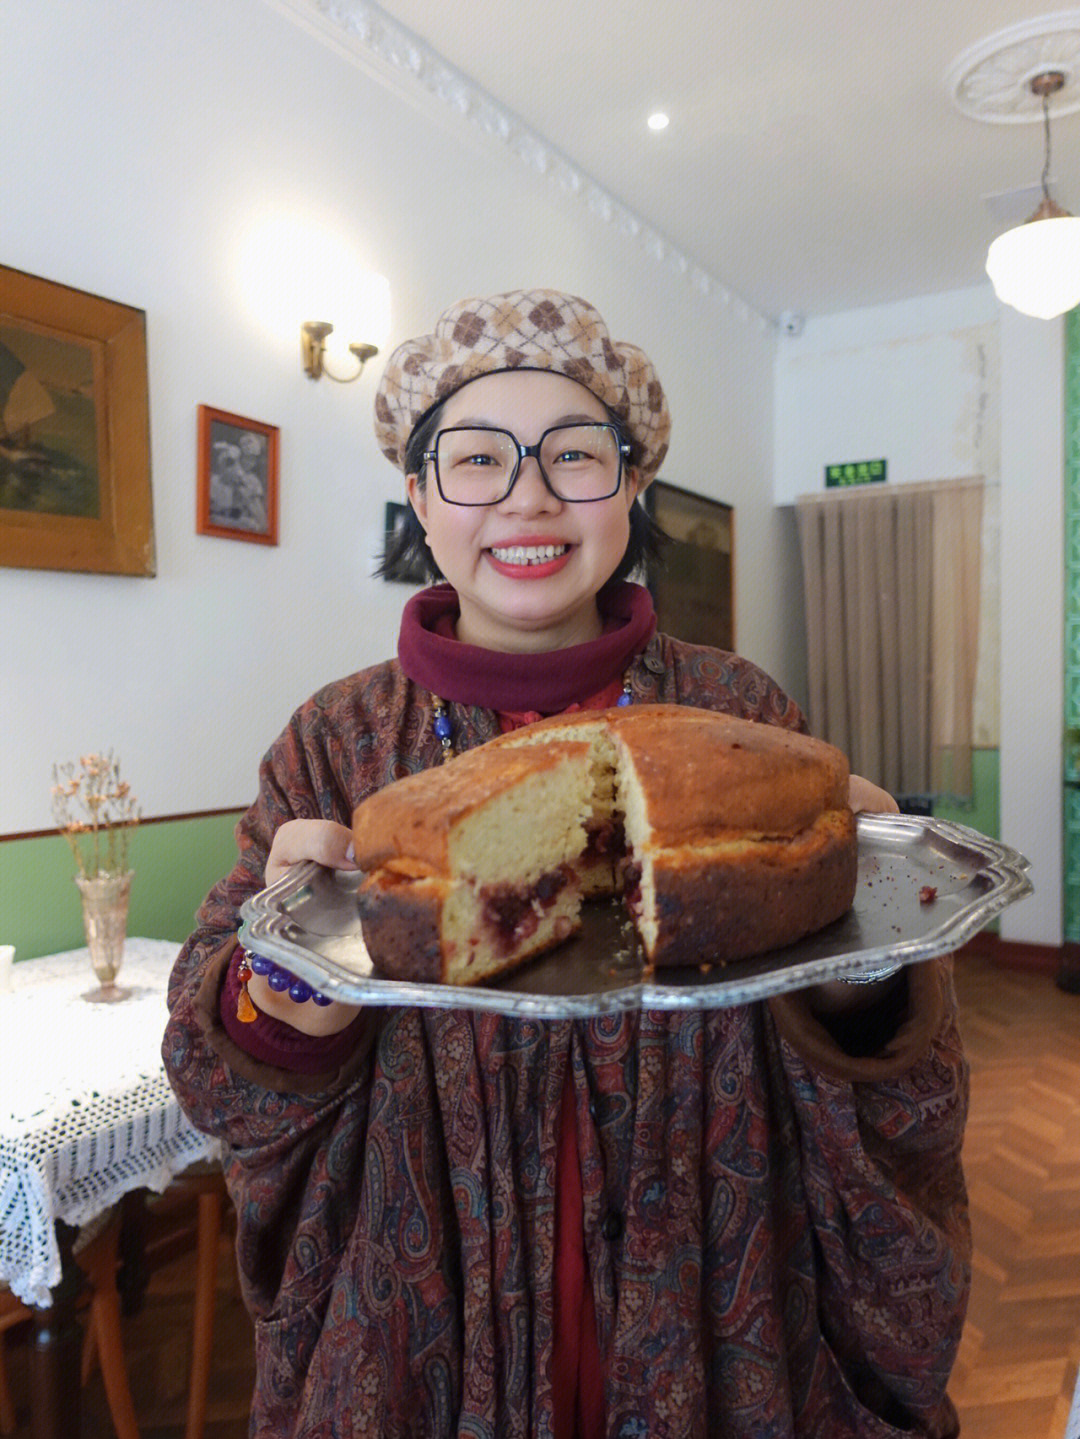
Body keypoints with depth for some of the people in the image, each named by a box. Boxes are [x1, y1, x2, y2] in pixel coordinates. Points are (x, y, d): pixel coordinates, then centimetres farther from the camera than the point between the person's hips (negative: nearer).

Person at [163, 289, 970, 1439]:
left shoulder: (741, 715, -10)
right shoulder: (340, 742, -9)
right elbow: (225, 1075, -6)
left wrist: (851, 972, -27)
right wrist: (284, 997, -28)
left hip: (709, 1327, 1)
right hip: (425, 1329, 1)